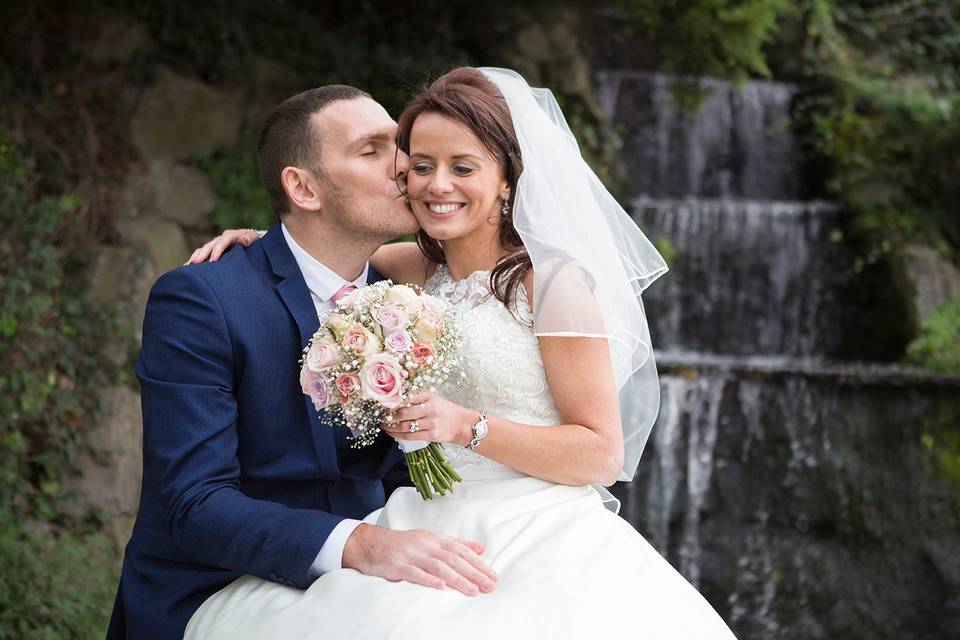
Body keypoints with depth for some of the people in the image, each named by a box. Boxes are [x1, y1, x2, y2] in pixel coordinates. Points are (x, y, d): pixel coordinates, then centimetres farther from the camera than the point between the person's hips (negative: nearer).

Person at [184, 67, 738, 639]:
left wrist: (467, 427, -18)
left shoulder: (553, 282, -7)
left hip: (536, 557, -5)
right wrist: (258, 240, 14)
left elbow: (603, 454, -10)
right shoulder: (421, 269, 11)